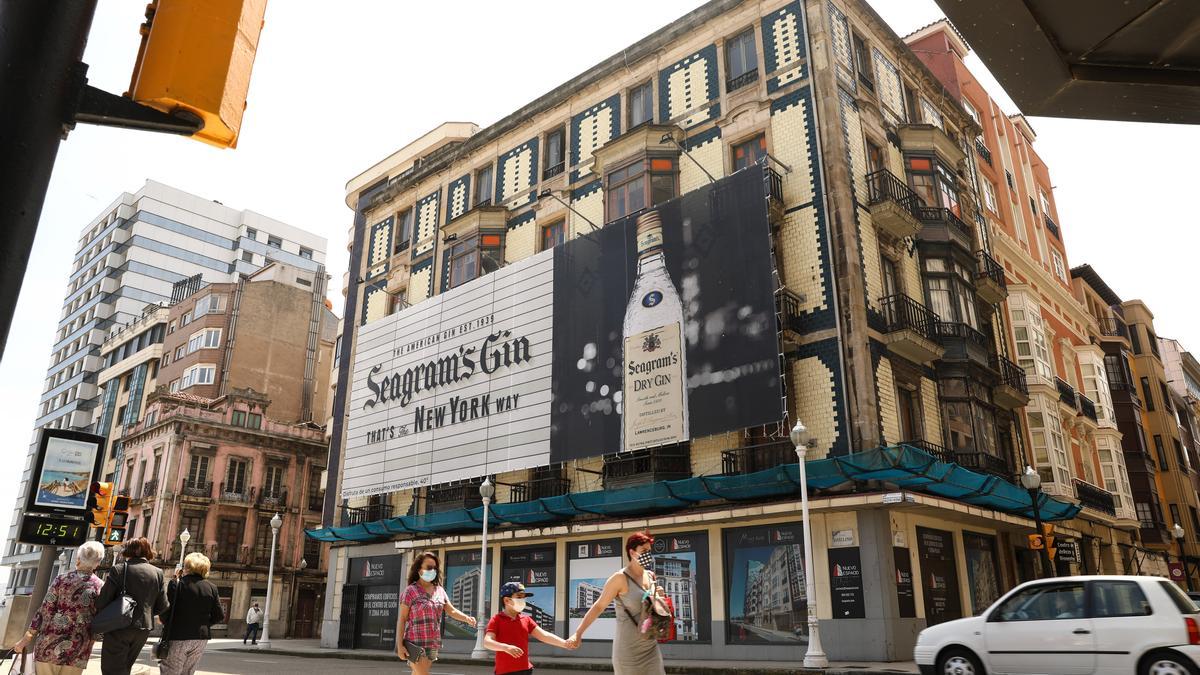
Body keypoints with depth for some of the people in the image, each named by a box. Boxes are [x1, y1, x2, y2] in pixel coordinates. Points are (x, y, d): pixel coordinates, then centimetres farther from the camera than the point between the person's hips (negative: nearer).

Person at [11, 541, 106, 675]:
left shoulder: (62, 580, -2)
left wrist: (27, 638, 4)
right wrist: (87, 646, 13)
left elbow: (45, 610, -4)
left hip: (50, 644, -1)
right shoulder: (101, 587, 0)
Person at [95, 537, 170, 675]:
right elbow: (162, 606, 5)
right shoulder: (157, 573, 3)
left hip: (119, 627, -4)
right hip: (143, 629, 5)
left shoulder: (119, 570, -8)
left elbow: (102, 601, -9)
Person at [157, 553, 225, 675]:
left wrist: (163, 620, 10)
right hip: (201, 638, 5)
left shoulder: (176, 583, -8)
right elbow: (219, 616, 3)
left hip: (177, 637, -4)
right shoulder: (211, 587, 3)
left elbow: (166, 611, -12)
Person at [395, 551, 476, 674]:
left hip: (432, 643, 5)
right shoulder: (411, 591, -6)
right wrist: (400, 644, -12)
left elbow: (452, 611, 7)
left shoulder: (439, 590, 9)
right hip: (415, 642, -5)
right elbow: (402, 619, -6)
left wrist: (467, 618, -13)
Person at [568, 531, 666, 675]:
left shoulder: (651, 576, 6)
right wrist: (578, 633, -13)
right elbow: (599, 606, -10)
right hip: (629, 650, -6)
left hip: (651, 648, 6)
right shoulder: (621, 578, -12)